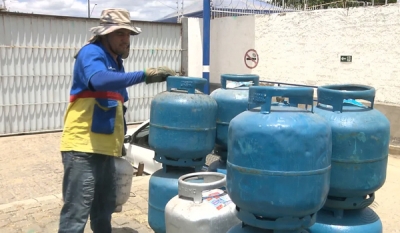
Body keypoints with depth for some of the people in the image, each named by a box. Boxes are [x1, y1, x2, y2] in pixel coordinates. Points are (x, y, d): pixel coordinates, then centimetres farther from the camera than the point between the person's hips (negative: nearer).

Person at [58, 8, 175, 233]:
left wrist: (121, 140, 24)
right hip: (83, 146, -9)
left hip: (105, 147, 9)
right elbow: (99, 80, -32)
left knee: (104, 207, 19)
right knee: (77, 211, -6)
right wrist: (145, 74, -33)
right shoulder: (91, 53, -8)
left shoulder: (116, 62, 17)